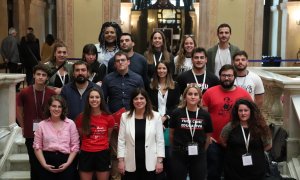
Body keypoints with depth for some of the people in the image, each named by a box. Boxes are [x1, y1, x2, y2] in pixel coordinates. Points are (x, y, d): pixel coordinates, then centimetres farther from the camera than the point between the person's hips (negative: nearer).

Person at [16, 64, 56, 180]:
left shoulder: (52, 93, -7)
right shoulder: (24, 92, -9)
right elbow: (19, 112, 3)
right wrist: (24, 127, 4)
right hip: (30, 134, -1)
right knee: (34, 163, 11)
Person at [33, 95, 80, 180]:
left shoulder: (70, 123, 4)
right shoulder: (42, 125, 6)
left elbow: (75, 145, 2)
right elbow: (37, 146, 4)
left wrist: (68, 163, -8)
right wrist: (44, 164, -6)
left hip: (65, 160, 0)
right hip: (47, 160, 1)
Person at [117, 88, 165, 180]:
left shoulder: (155, 116, 0)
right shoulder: (125, 116, 2)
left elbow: (160, 140, 0)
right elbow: (121, 140, 3)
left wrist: (160, 161, -4)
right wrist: (121, 160, -2)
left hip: (150, 163, 0)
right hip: (131, 163, 1)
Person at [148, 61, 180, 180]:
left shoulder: (174, 86, 8)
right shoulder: (151, 86, 10)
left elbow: (175, 105, 2)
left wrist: (165, 117, -10)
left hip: (169, 123, -1)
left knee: (168, 151, -5)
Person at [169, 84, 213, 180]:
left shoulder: (205, 115, -3)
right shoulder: (177, 113, -8)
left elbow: (208, 136, 8)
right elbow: (171, 133, 4)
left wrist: (202, 151, 12)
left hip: (198, 156, 1)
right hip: (179, 155, -1)